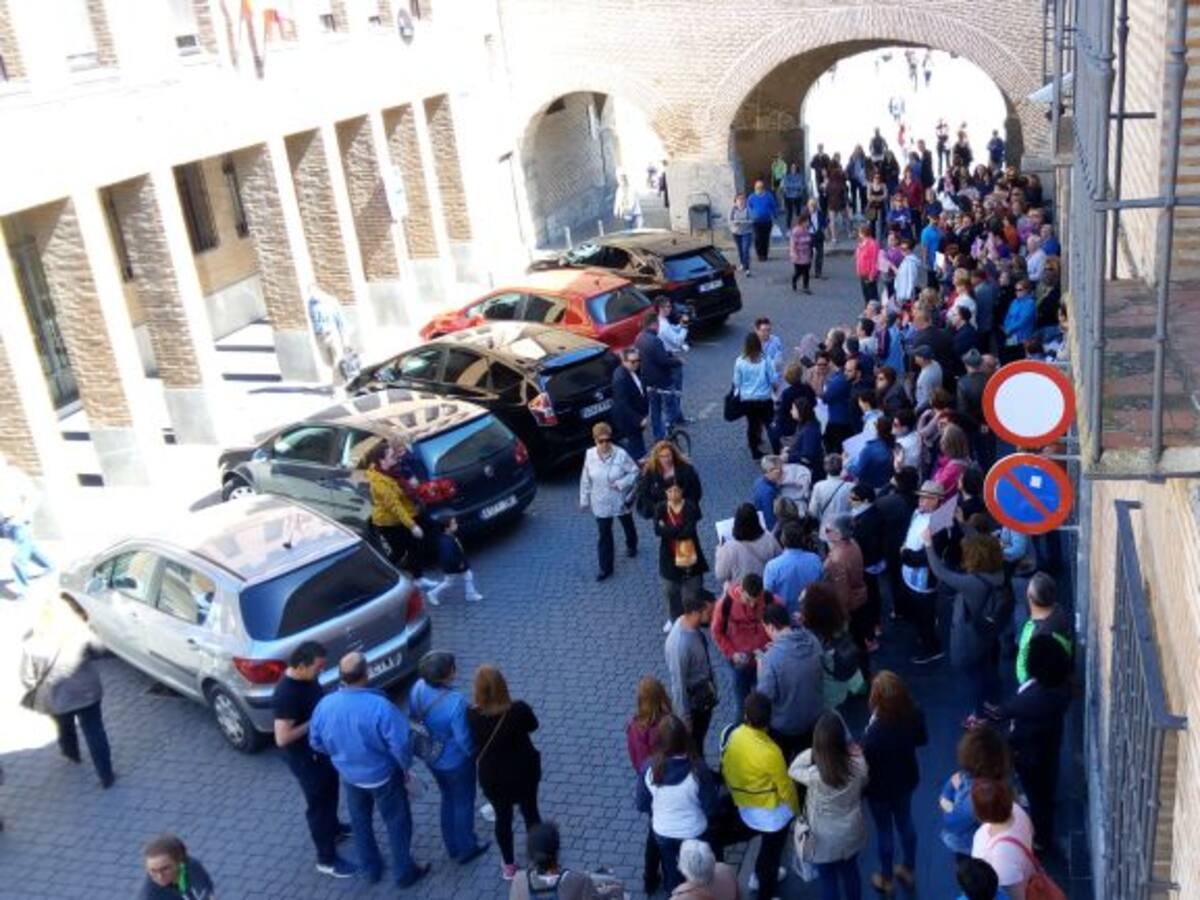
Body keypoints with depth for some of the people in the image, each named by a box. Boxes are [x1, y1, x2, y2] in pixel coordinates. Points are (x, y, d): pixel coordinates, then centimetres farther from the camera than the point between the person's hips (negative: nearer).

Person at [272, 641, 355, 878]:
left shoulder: (306, 677, -8)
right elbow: (282, 738, -33)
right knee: (318, 802, 7)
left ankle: (333, 827, 54)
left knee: (330, 789, 29)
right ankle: (327, 859, 25)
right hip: (304, 756, -9)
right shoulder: (286, 694, -35)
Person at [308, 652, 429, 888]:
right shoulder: (380, 706, -33)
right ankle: (405, 873, 33)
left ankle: (371, 869, 44)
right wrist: (406, 767, -6)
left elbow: (316, 743, -2)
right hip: (383, 775, -4)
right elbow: (401, 744, -26)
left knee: (360, 822, 27)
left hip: (349, 775, 4)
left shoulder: (325, 705, -18)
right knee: (397, 823, 18)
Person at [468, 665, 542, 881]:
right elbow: (532, 725, -5)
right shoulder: (519, 709, -26)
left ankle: (508, 866, 38)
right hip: (523, 772, 0)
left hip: (492, 777, 0)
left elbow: (472, 744, -6)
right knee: (530, 812, 22)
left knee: (503, 818, 21)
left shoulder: (472, 716, -25)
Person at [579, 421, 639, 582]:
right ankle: (605, 568, 16)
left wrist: (621, 483, -26)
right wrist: (584, 499, 2)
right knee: (604, 535, 5)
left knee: (628, 525, 26)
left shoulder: (621, 454, -23)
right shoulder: (590, 455, -14)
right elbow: (585, 479, -3)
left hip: (620, 500, -1)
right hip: (601, 503, 1)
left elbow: (634, 471, -13)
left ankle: (631, 545, 57)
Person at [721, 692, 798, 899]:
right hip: (772, 813, -6)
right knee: (771, 853, 17)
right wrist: (795, 808, -1)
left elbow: (726, 770, -1)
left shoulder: (733, 736, -17)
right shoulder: (770, 752, -35)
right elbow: (785, 786, -21)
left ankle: (761, 875, 53)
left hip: (745, 808, 6)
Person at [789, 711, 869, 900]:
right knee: (850, 871, 29)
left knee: (828, 880, 20)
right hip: (852, 833, 3)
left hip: (826, 840, -3)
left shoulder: (815, 775, -35)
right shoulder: (858, 763, -24)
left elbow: (793, 770, -13)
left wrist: (814, 750, -20)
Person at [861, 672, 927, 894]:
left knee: (884, 831, 19)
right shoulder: (914, 715, -23)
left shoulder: (875, 733, -40)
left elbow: (863, 761, -24)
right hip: (906, 780, 5)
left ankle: (886, 880, 42)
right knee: (905, 823, 28)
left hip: (881, 787, -5)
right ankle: (909, 871, 50)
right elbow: (922, 740, -2)